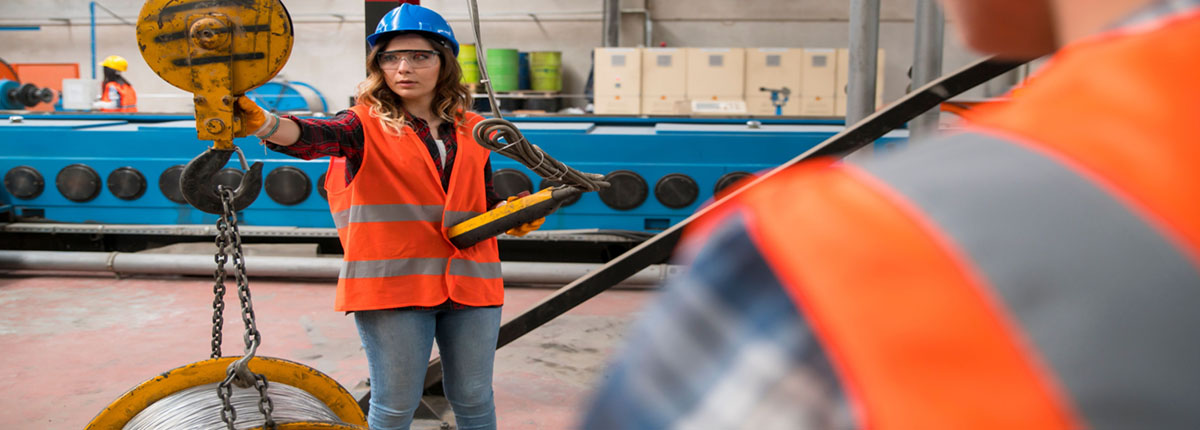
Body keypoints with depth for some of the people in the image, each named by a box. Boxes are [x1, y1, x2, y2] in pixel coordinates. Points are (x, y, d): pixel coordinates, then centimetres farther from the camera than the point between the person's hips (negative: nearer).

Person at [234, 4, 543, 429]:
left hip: (470, 279, 3)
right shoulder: (368, 124, -1)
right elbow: (315, 137, -22)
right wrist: (262, 123, -42)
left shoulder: (472, 130, 11)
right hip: (392, 281, -3)